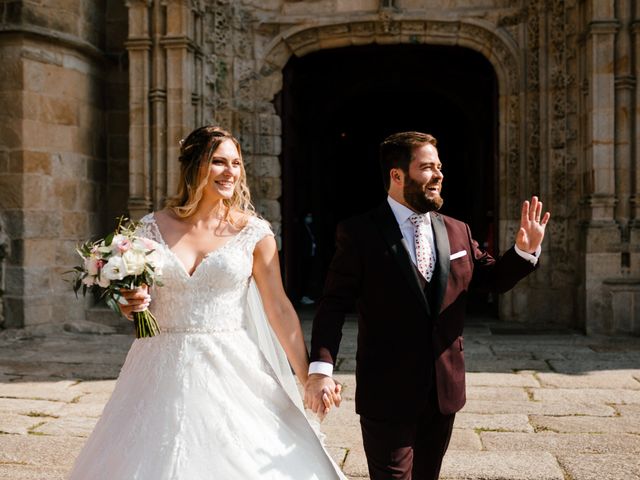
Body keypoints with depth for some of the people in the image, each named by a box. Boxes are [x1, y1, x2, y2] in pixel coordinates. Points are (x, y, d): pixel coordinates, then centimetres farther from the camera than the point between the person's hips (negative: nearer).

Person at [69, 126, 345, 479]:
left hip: (230, 370, -1)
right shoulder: (154, 227, 2)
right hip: (165, 372, 2)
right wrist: (131, 304, -13)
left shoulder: (254, 232, -3)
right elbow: (137, 298, 11)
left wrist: (308, 377, -5)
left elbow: (279, 308, -2)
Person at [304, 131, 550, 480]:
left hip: (445, 389, 5)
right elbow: (334, 305, -12)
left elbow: (494, 278, 15)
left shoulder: (457, 232, 6)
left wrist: (525, 250, -5)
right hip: (387, 393, -5)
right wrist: (321, 368, -24)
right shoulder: (359, 234, -9)